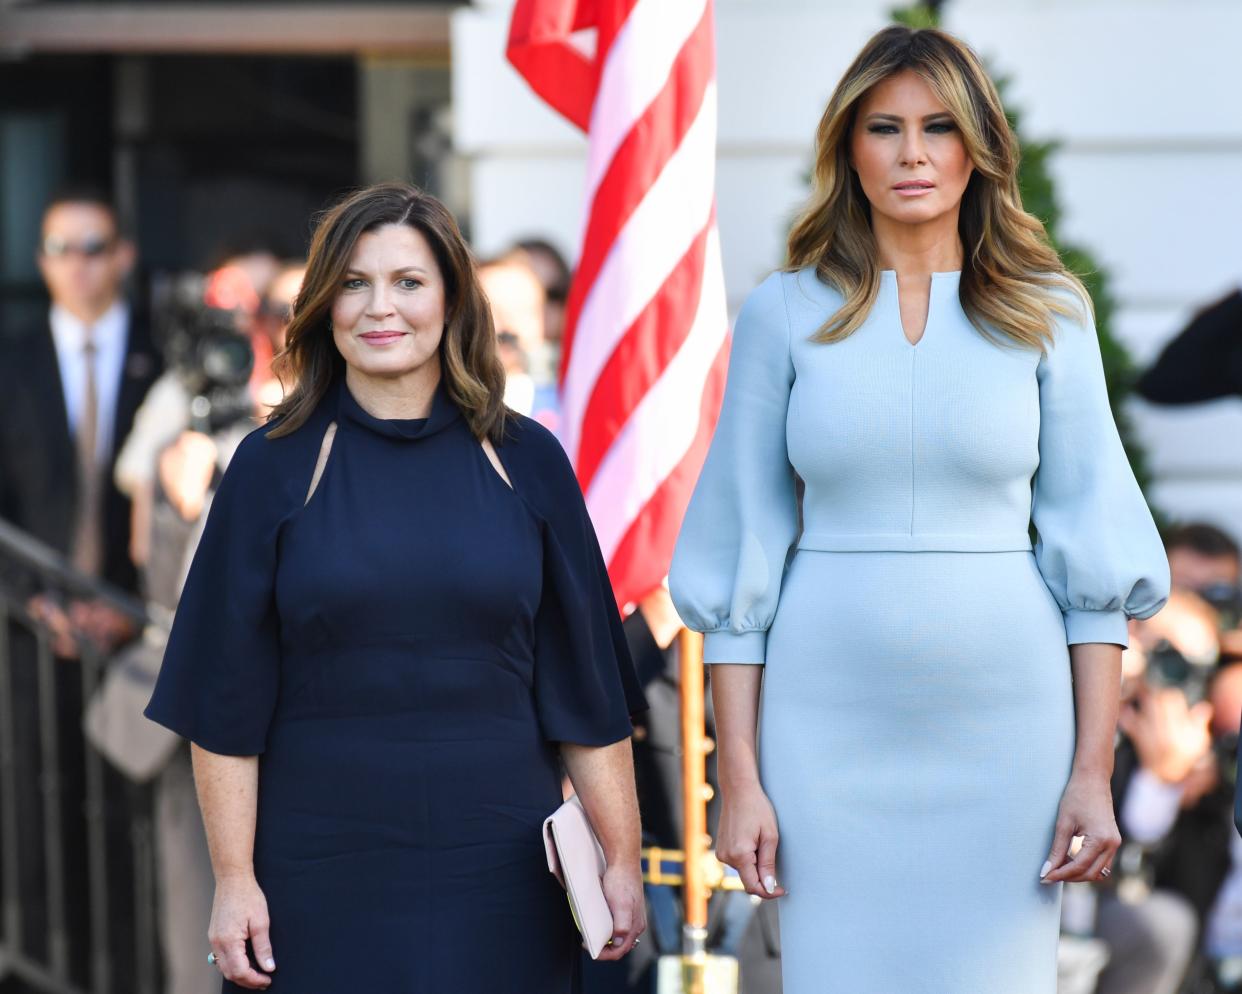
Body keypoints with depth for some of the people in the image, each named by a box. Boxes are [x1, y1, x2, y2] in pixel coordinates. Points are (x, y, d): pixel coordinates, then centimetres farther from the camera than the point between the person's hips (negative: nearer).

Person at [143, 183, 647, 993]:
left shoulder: (524, 462, 4)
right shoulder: (275, 468, 0)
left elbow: (585, 683, 5)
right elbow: (226, 699, 0)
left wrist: (622, 858, 1)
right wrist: (233, 880, -5)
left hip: (497, 870, 1)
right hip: (320, 878, -1)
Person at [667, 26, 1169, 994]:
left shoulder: (1047, 311, 4)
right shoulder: (785, 313, 3)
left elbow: (1091, 548, 3)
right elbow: (741, 551, 4)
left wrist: (1094, 771, -3)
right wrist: (739, 779, -1)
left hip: (1003, 716, 0)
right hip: (832, 721, 0)